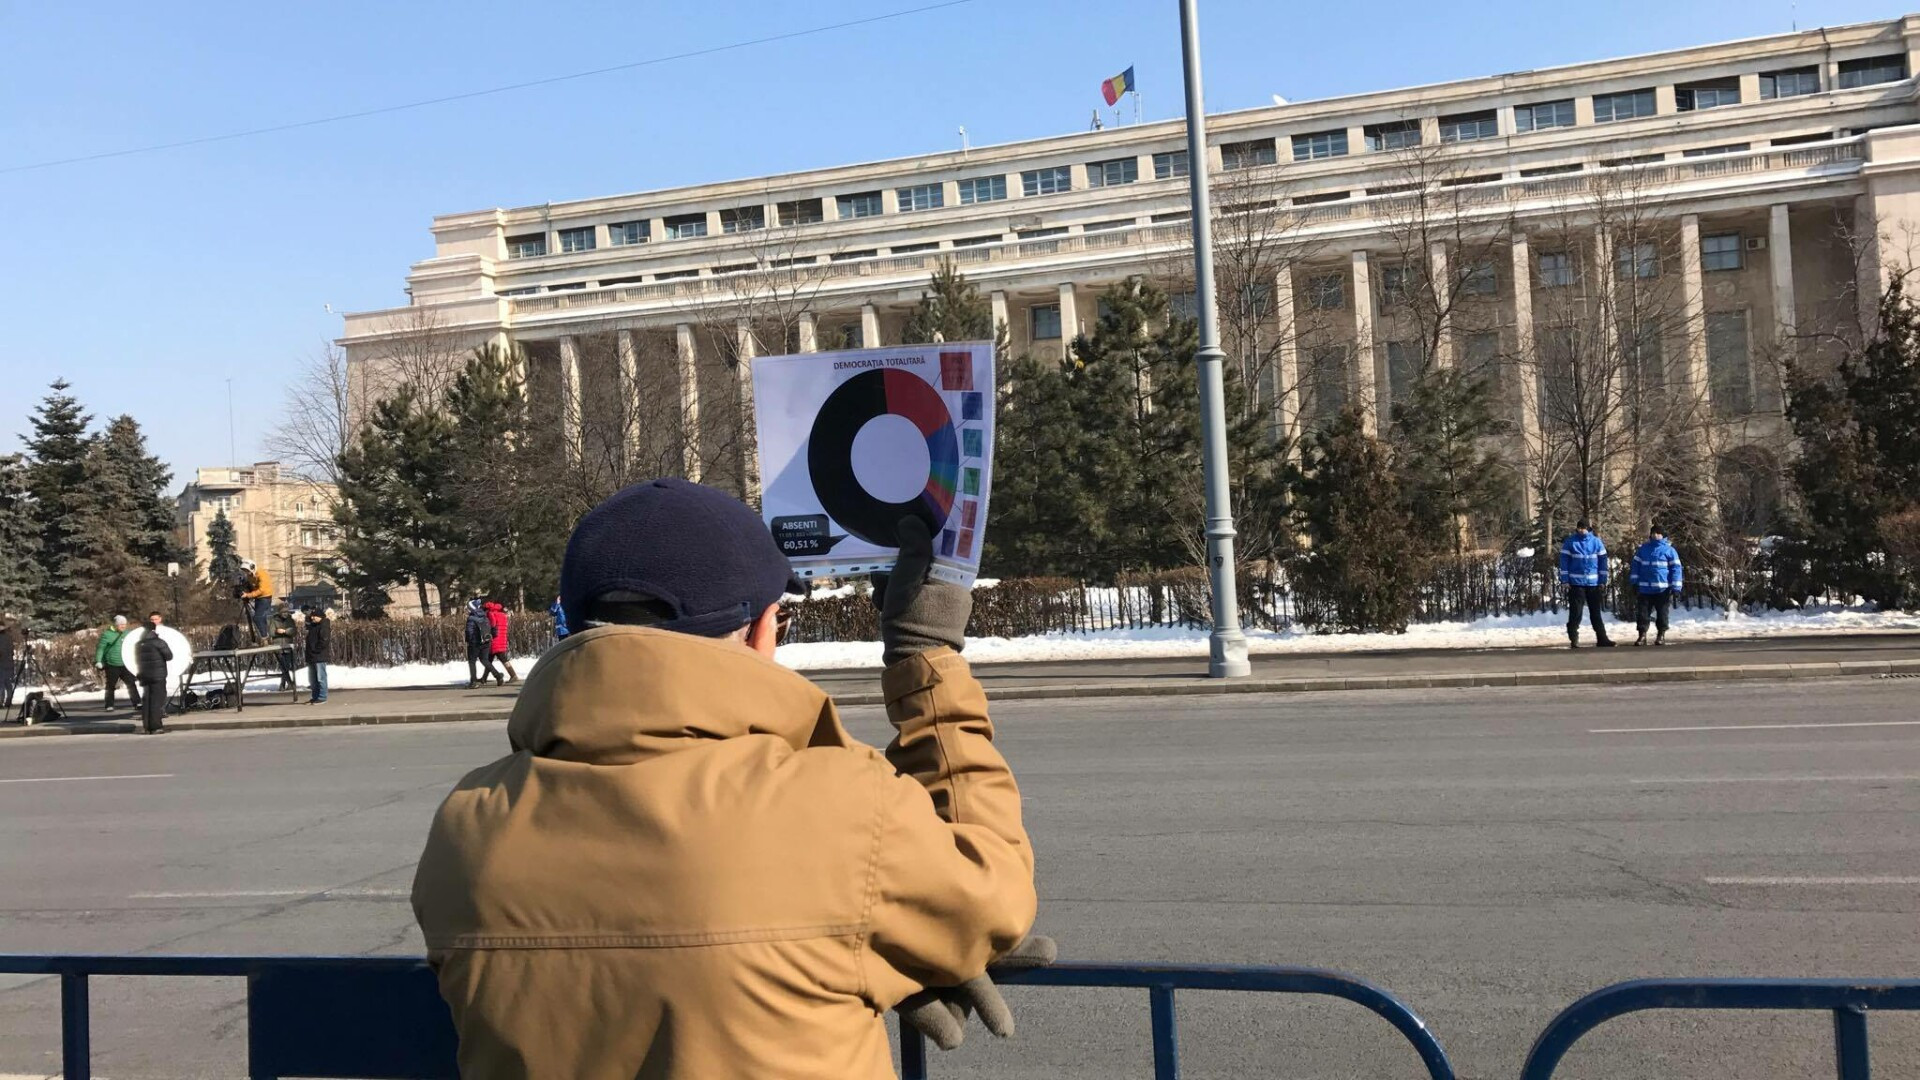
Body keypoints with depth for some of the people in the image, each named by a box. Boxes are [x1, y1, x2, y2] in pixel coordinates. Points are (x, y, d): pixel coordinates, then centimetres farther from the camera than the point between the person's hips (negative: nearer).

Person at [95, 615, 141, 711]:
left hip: (126, 665, 5)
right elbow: (100, 648, -8)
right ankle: (109, 706, 13)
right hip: (112, 666, -4)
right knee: (111, 686, 6)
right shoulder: (107, 634, -8)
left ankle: (137, 703, 8)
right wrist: (98, 661, -14)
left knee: (132, 684, 3)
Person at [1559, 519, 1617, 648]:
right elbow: (1564, 561, -3)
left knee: (1596, 613, 9)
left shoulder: (1596, 542, 3)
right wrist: (1565, 580, -9)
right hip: (1576, 583, -2)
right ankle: (1573, 640, 5)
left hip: (1594, 583, 2)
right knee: (1575, 613, 0)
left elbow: (1602, 561, 6)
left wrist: (1603, 581, 0)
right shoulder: (1570, 542, -3)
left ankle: (1602, 639, 14)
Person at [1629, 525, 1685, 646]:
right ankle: (1642, 635, 8)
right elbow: (1636, 565, 14)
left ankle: (1661, 635, 16)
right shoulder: (1643, 548, 9)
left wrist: (1676, 587, -9)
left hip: (1663, 589, -3)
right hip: (1645, 588, 3)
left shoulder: (1669, 550, -1)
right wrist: (1635, 581, 7)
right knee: (1643, 612, 3)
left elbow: (1675, 568, -3)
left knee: (1662, 613, 6)